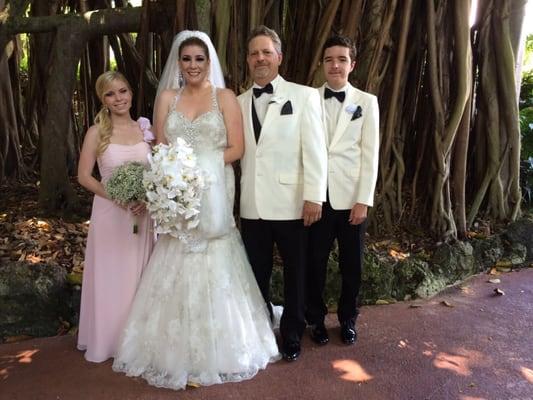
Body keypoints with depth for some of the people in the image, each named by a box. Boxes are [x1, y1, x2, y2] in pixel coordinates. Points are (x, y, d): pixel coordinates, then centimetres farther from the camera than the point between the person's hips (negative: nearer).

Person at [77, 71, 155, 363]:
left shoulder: (146, 129, 4)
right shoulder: (97, 132, -4)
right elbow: (84, 177, -6)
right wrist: (118, 198, -18)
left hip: (144, 213, 3)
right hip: (110, 212, -3)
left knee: (139, 276, 12)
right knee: (111, 276, 7)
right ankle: (109, 340, 25)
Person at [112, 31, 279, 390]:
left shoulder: (224, 97, 3)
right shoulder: (167, 97, 10)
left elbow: (236, 149, -3)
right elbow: (160, 149, 7)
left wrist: (199, 164, -13)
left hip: (213, 194, -2)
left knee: (214, 269, 1)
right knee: (178, 270, 5)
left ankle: (216, 350, 19)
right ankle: (180, 350, 21)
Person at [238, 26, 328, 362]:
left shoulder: (304, 96, -1)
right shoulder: (239, 103, 11)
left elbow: (315, 150, -7)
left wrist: (314, 196, -13)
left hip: (291, 204, -3)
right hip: (252, 206, 3)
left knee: (296, 274, 11)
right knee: (257, 274, 13)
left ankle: (292, 334, 30)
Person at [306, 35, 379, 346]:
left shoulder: (366, 102, 3)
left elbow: (370, 155, -1)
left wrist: (364, 200, -7)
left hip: (351, 197, 0)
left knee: (352, 265, 10)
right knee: (315, 263, 9)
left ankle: (348, 319, 31)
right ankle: (317, 318, 29)